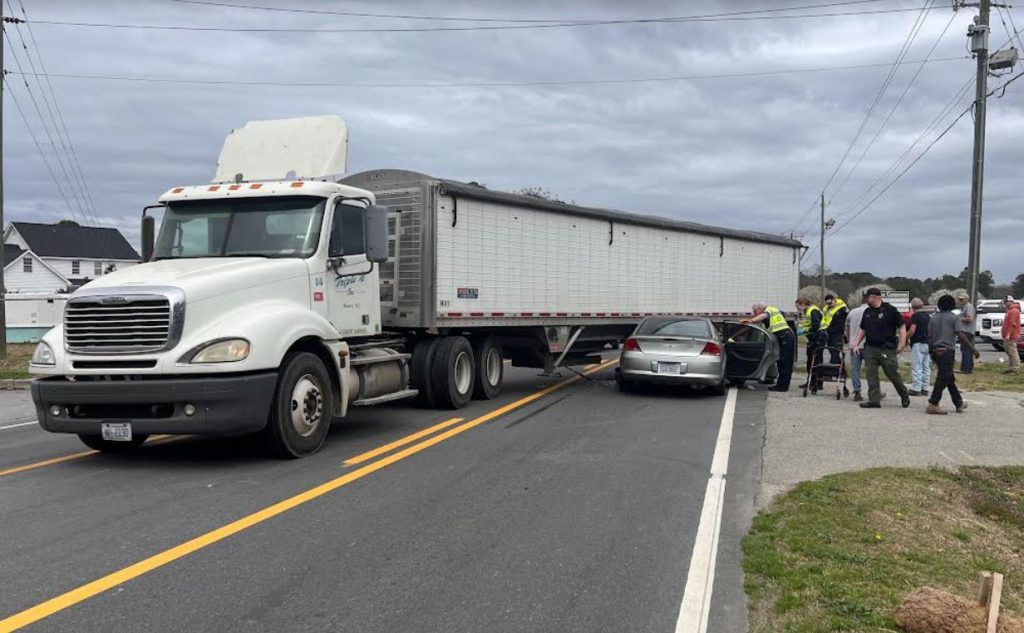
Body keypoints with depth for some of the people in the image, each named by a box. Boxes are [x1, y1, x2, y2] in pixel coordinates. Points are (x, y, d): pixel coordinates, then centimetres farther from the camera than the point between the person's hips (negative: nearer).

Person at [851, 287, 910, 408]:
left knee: (893, 374, 2)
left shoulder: (890, 310, -6)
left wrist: (902, 344, -13)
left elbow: (902, 327, -5)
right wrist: (856, 344, 11)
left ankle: (904, 394, 24)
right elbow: (862, 330, 20)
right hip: (870, 349, 6)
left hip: (887, 350, -5)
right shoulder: (867, 312, 13)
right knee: (871, 375, 0)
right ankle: (874, 400, 3)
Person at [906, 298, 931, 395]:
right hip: (928, 343, 8)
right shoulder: (928, 316, 12)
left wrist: (906, 336, -2)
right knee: (926, 368, 10)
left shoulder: (915, 316, -11)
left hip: (918, 343, -8)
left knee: (916, 367, -6)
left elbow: (912, 330, -18)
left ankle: (916, 389, -7)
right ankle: (925, 389, 13)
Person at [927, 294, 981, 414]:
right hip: (947, 351, -6)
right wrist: (973, 349, -9)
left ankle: (959, 403, 24)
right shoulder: (954, 318, -3)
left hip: (936, 351, 6)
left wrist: (932, 353, 18)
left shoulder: (933, 319, 12)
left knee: (950, 378, 16)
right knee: (943, 379, -6)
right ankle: (933, 405, -13)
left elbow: (929, 338, 11)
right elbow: (961, 335, -12)